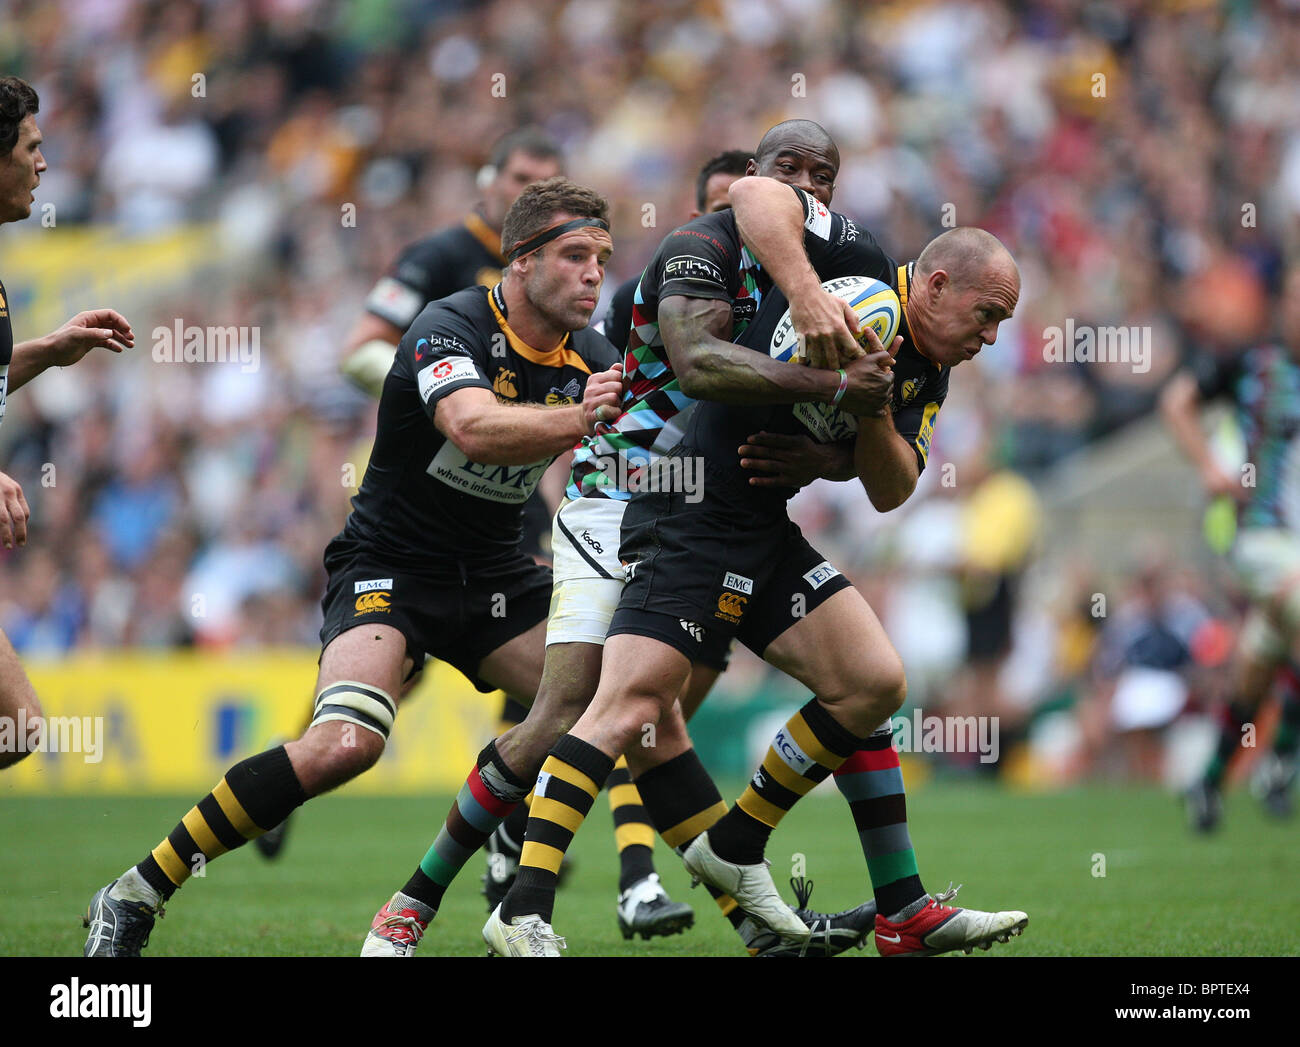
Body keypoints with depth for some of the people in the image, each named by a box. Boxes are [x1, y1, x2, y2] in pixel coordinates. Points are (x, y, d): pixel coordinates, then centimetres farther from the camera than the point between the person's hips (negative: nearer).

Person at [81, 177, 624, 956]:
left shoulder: (593, 361, 0)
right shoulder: (451, 328, -20)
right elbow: (473, 428, -39)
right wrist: (577, 419, -51)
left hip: (495, 574, 7)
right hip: (388, 565, -7)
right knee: (346, 742, -29)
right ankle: (137, 895, -18)